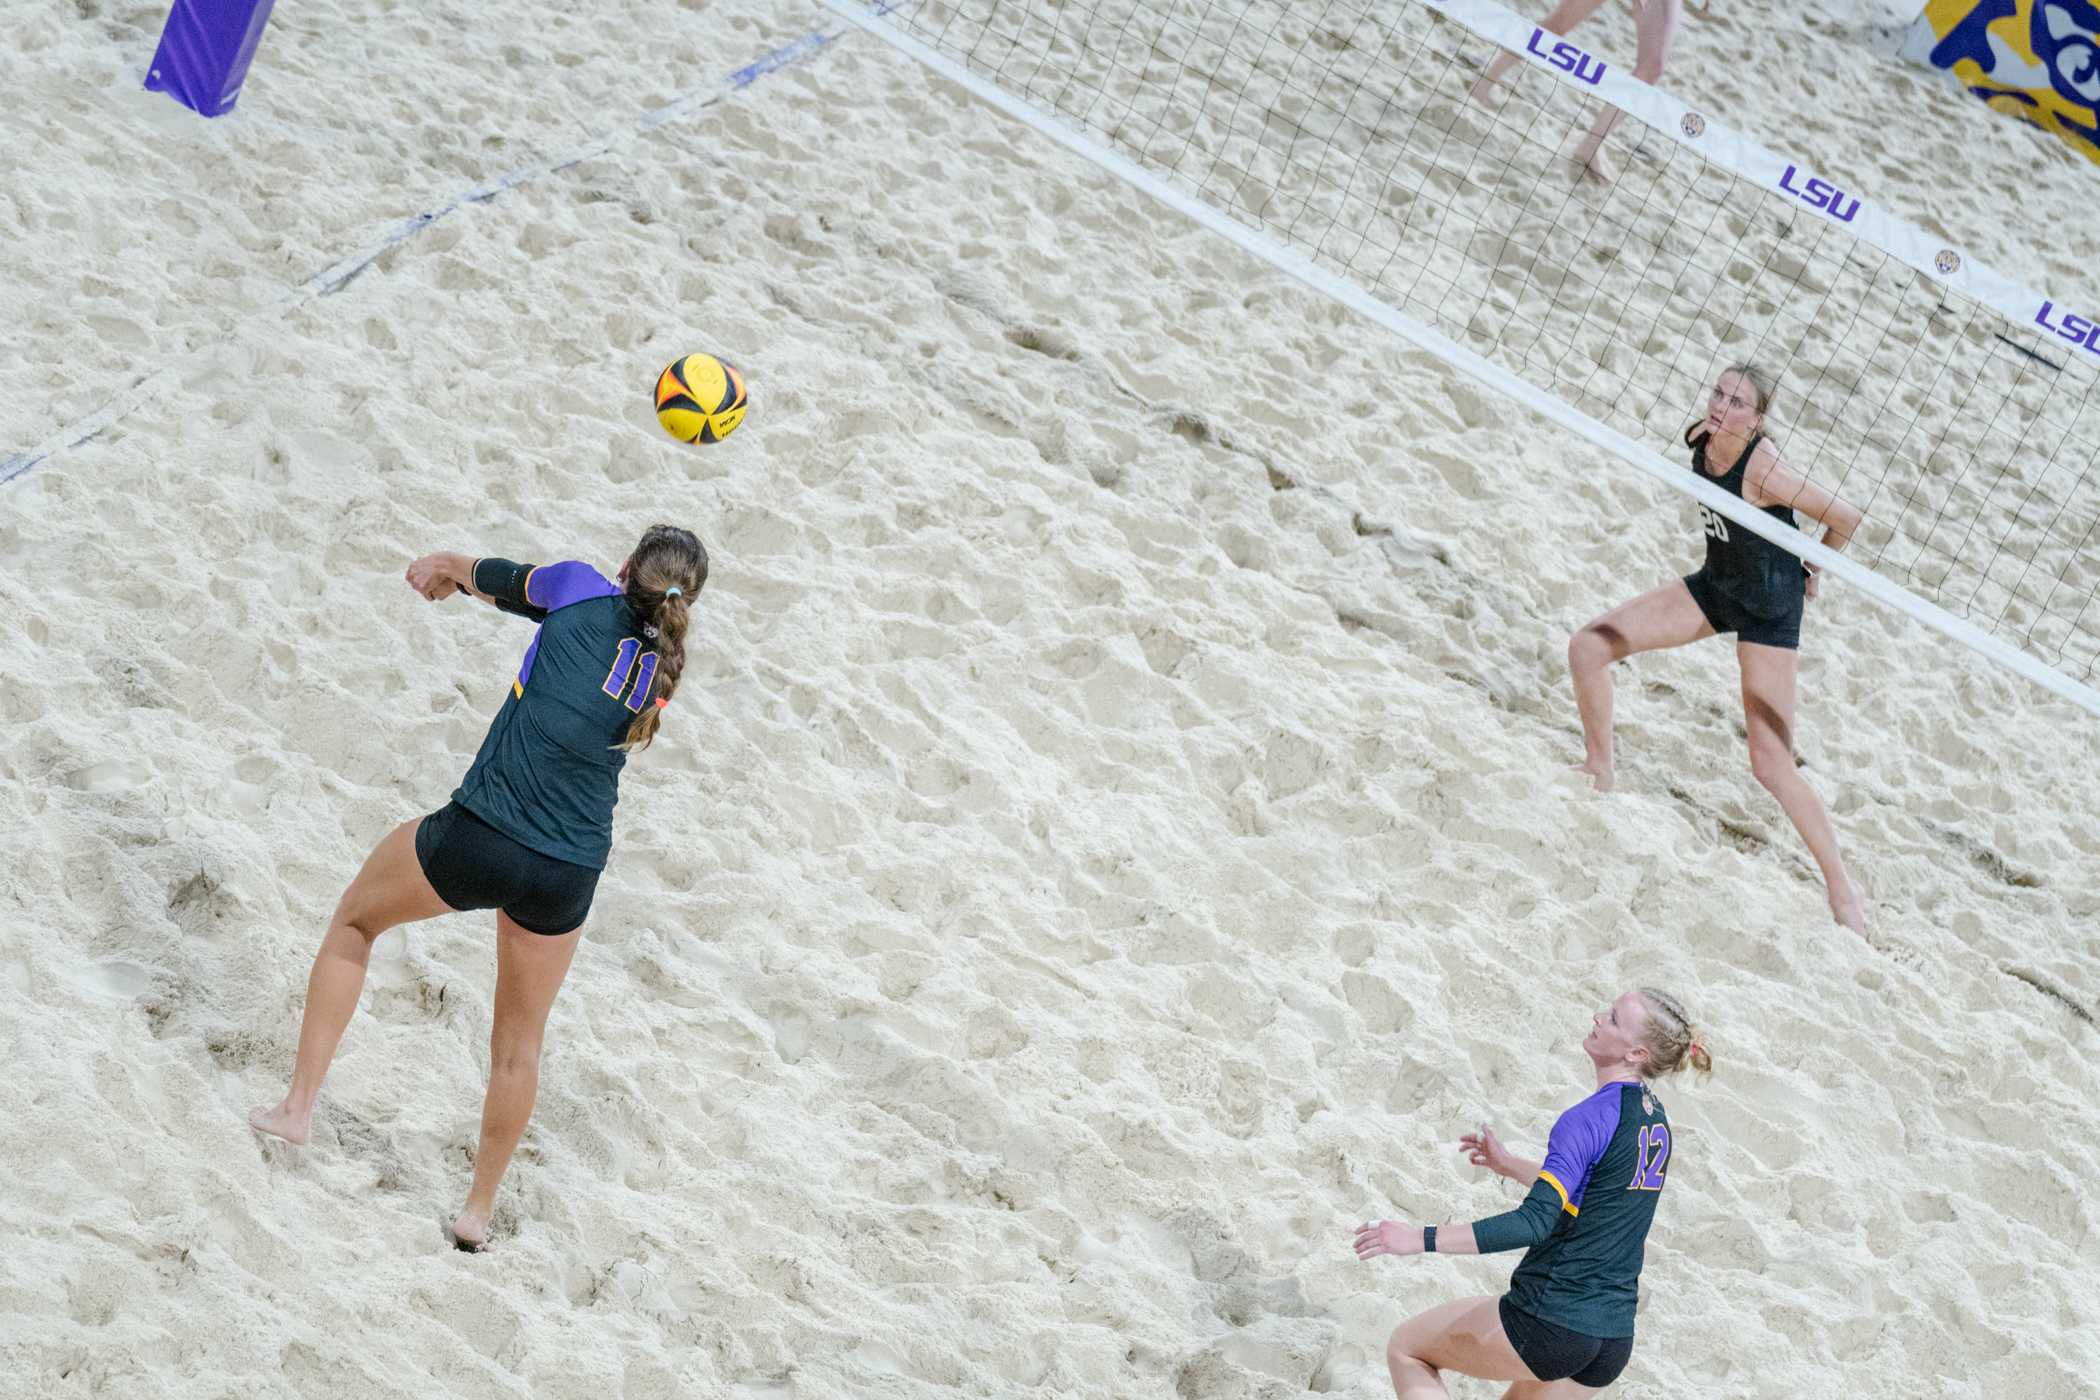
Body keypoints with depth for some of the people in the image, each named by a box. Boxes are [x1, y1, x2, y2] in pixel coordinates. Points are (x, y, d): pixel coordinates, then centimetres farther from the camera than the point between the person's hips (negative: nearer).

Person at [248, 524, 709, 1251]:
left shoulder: (584, 593, -6)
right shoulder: (664, 669, 7)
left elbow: (499, 579, 13)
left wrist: (449, 566, 36)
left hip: (478, 837, -3)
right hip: (567, 876, 3)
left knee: (355, 919, 25)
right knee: (521, 1039, 23)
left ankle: (298, 1104, 26)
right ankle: (479, 1209, 32)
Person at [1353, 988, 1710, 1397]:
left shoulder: (1590, 1118, -17)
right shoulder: (1654, 1118, 10)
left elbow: (1535, 1223, -25)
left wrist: (1420, 1238, -28)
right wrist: (1510, 1165, 34)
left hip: (1551, 1321, -8)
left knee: (1406, 1349, 11)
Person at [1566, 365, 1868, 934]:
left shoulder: (1763, 469, -30)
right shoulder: (1699, 439, -10)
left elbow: (1846, 518, -22)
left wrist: (1810, 570, -5)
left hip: (1769, 608, -7)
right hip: (1715, 584, 7)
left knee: (1772, 764, -9)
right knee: (1588, 647, -2)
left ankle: (1841, 884, 5)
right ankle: (1600, 775, 18)